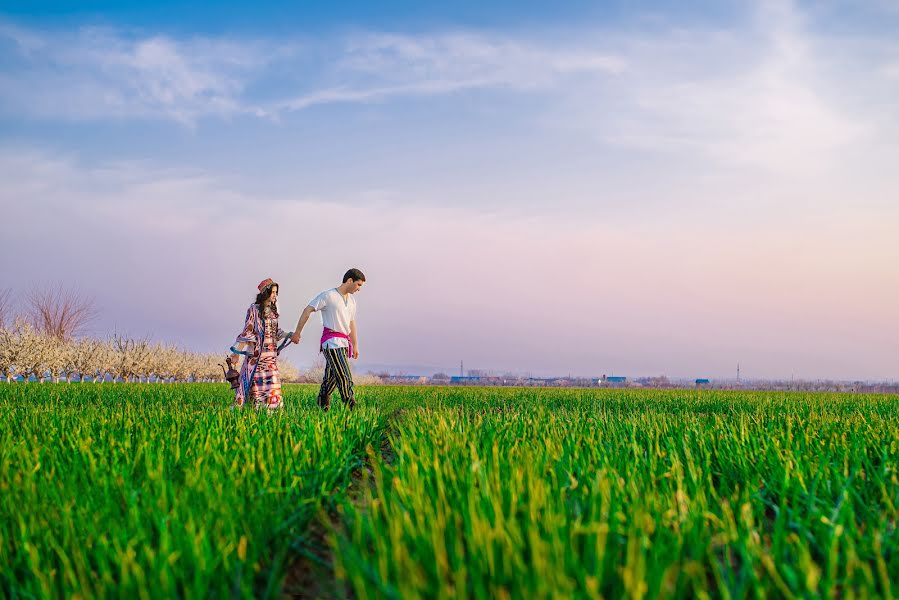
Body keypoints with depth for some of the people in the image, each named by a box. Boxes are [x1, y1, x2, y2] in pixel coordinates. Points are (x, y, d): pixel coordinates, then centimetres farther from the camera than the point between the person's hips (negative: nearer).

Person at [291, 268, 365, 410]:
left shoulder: (351, 300, 19)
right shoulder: (328, 296, -6)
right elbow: (307, 310, -5)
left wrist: (355, 345, 24)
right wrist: (297, 332, -7)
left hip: (343, 343, 8)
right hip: (331, 341, -8)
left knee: (331, 378, 10)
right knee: (344, 376, -16)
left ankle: (323, 406, 20)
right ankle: (351, 407, -20)